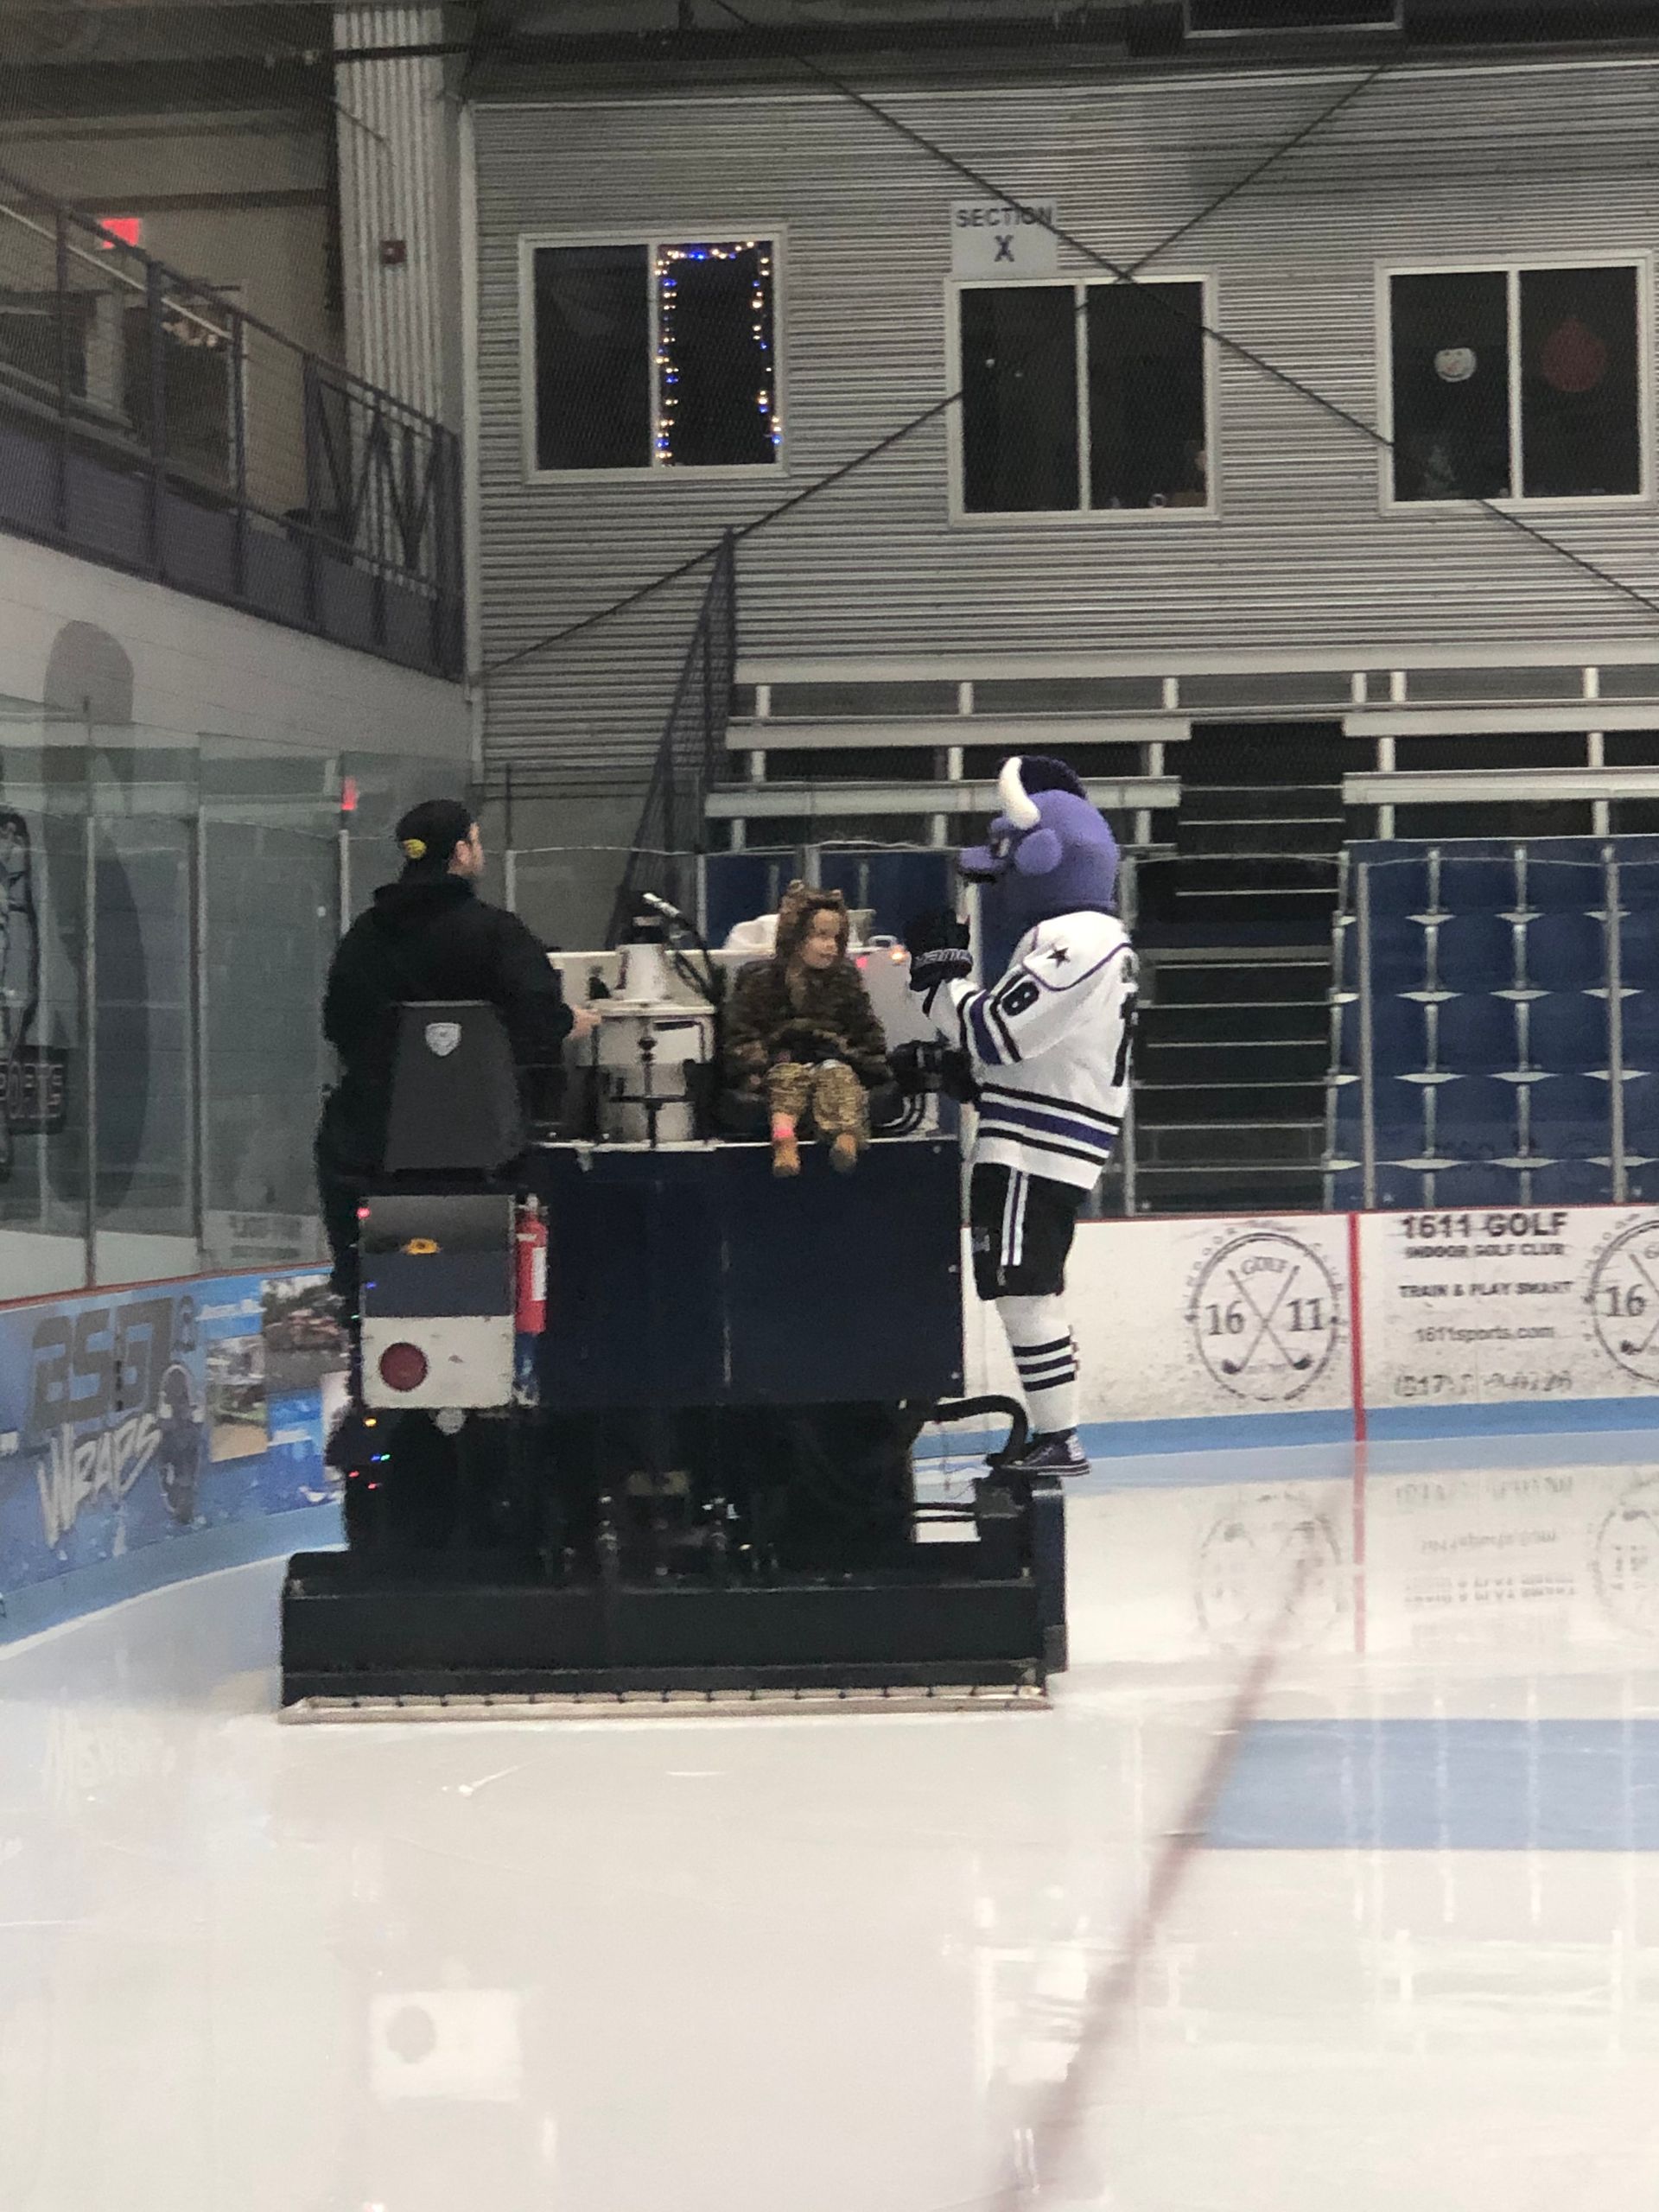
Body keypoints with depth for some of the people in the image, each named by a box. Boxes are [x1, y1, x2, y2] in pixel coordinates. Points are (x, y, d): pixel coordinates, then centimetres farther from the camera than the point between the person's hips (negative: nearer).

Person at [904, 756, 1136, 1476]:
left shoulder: (1071, 942, -16)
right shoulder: (1095, 939, 18)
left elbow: (996, 1033, -20)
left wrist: (938, 973, -9)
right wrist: (956, 1070, 14)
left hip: (1034, 1147, -11)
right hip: (1037, 1143, 11)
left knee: (1024, 1290, -11)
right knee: (1034, 1290, 15)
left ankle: (1059, 1441, -11)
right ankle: (1051, 1434, 20)